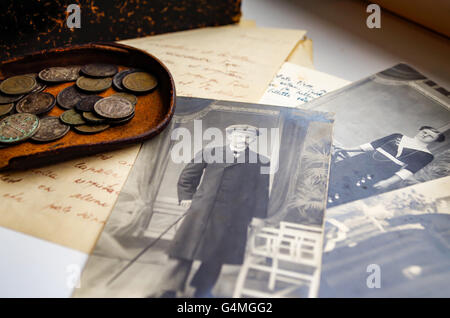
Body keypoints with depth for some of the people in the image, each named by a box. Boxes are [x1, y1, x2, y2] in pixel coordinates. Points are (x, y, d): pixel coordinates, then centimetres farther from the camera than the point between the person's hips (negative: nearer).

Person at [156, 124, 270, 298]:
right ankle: (170, 290, 9)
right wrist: (186, 196, 7)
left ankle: (202, 290, 24)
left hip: (232, 217, 0)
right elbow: (188, 175, 16)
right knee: (186, 249, -1)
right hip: (201, 210, 0)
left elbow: (261, 192, 11)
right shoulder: (210, 154, 9)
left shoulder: (260, 162, 8)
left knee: (215, 255, 6)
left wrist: (258, 215, 6)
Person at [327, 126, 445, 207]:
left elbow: (410, 170, -9)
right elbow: (373, 145, 19)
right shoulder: (398, 137, 23)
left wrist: (389, 182, -27)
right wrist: (347, 149, 11)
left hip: (380, 173, -5)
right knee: (333, 171, -11)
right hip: (363, 160, 5)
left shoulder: (425, 155, 8)